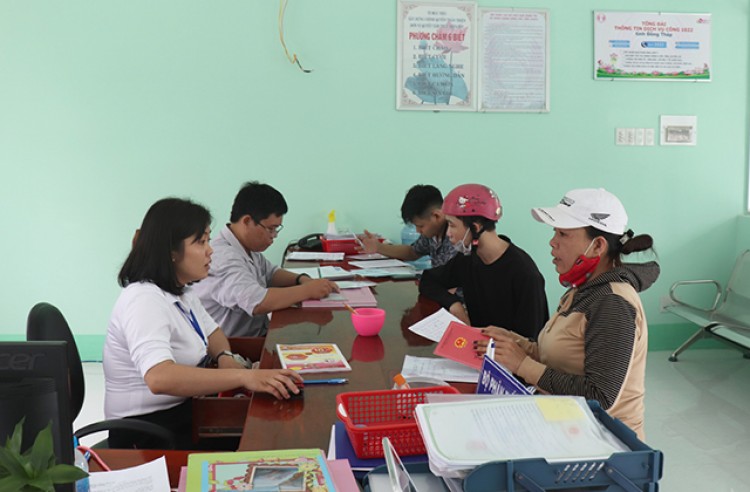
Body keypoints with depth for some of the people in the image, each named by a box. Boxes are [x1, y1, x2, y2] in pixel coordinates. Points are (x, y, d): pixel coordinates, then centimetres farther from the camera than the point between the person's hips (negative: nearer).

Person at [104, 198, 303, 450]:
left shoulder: (180, 292, 7)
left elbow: (211, 332, 21)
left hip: (184, 411, 9)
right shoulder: (144, 300, -22)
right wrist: (243, 376, -42)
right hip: (148, 434, -9)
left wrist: (225, 358, -2)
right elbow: (159, 378, -38)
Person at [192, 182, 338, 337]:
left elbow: (270, 273, 22)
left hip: (259, 334, 9)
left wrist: (302, 279, 2)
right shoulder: (224, 258, -23)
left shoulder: (248, 247, 8)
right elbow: (258, 303, -33)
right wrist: (307, 290, -22)